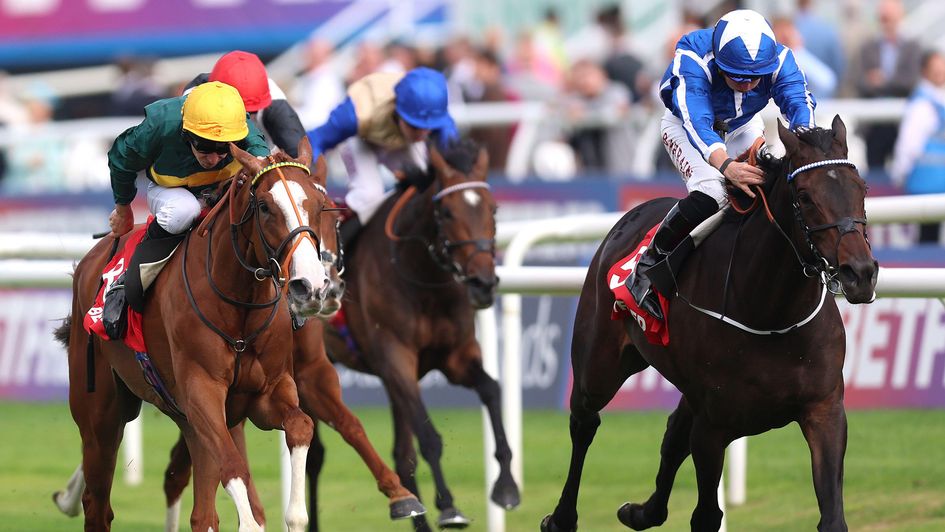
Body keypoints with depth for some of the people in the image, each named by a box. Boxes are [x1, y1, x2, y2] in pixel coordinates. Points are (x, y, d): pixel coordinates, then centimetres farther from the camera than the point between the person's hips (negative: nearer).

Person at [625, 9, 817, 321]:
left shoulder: (778, 59, -28)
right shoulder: (693, 58, -39)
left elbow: (800, 103, -40)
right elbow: (696, 123, -50)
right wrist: (726, 166, -69)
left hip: (742, 127, 5)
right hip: (686, 124, -5)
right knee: (710, 192, -32)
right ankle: (648, 265, -16)